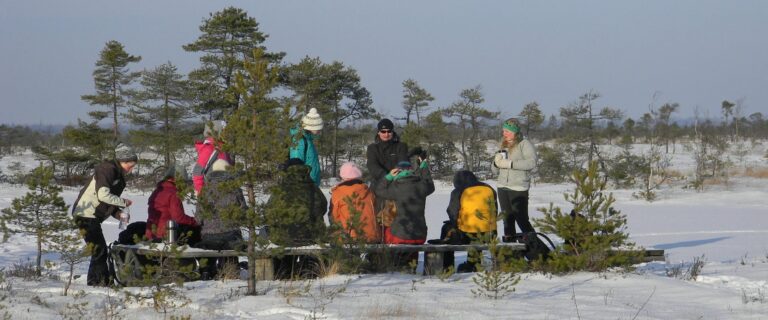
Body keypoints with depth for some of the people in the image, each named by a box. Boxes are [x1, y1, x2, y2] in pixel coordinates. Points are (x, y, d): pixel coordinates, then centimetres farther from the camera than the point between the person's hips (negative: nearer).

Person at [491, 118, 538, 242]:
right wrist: (496, 162, -3)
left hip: (519, 188, -6)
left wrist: (509, 163, -19)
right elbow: (495, 171, 21)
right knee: (508, 219, 5)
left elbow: (532, 163, -19)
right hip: (503, 187, 6)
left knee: (522, 219, -9)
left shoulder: (524, 144, -3)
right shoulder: (504, 146, 17)